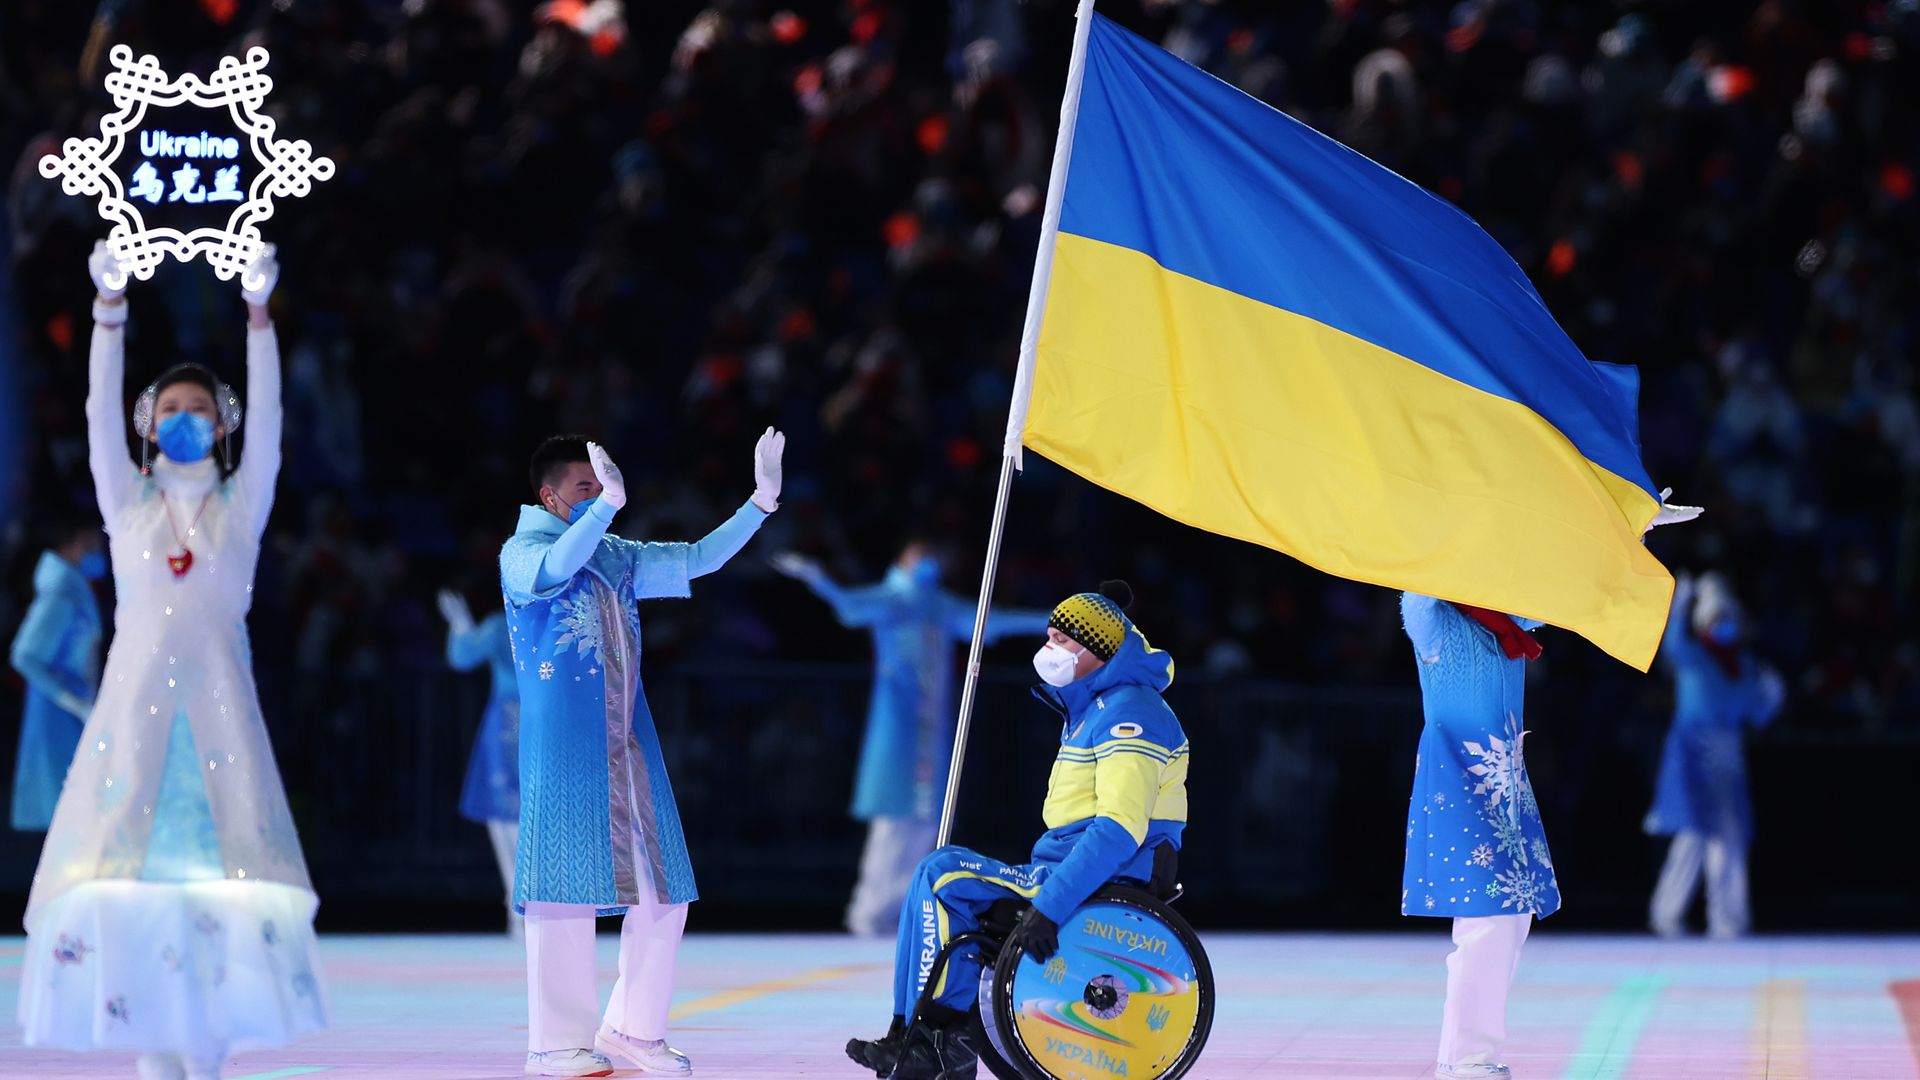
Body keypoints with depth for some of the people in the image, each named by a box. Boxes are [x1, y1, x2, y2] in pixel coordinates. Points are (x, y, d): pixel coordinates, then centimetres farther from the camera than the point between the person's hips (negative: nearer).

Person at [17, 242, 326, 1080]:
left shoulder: (242, 504, 10)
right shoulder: (128, 502, 11)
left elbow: (266, 419, -2)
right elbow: (102, 414, 0)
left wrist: (257, 313, -12)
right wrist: (110, 308, -11)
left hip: (217, 702, 0)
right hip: (137, 696, 0)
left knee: (222, 861, -8)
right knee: (132, 856, -8)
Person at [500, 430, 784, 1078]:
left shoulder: (617, 558, 18)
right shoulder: (522, 552, -2)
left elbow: (700, 558, 20)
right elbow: (555, 569, -24)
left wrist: (760, 503, 8)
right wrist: (609, 503, -39)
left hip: (629, 744, 7)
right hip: (562, 748, -7)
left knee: (662, 889, 4)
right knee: (567, 886, -7)